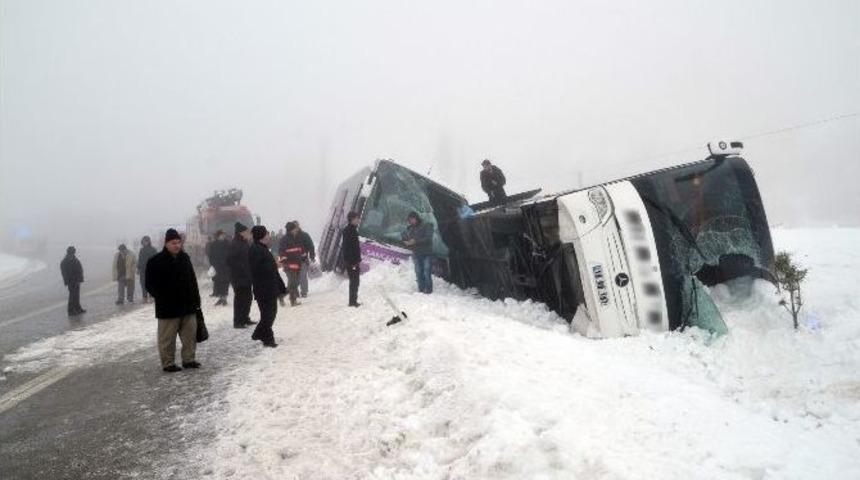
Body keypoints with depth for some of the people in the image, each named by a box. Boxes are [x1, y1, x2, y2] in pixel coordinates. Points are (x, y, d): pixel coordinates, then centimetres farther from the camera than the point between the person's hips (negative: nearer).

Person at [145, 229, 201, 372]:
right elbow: (150, 285, -4)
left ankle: (189, 359, 20)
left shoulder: (185, 258, 9)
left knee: (190, 335, 9)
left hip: (188, 306, 5)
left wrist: (195, 300, 11)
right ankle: (168, 363, 12)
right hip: (168, 308, -5)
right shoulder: (155, 262, -8)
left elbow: (193, 280, 15)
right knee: (167, 338, 2)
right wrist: (162, 298, -11)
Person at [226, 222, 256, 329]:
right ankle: (237, 321, 3)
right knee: (239, 299, -4)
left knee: (247, 298, 15)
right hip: (239, 277, -9)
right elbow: (230, 261, -20)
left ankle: (245, 318, 26)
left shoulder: (244, 244, 12)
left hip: (247, 277, 9)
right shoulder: (235, 245, -15)